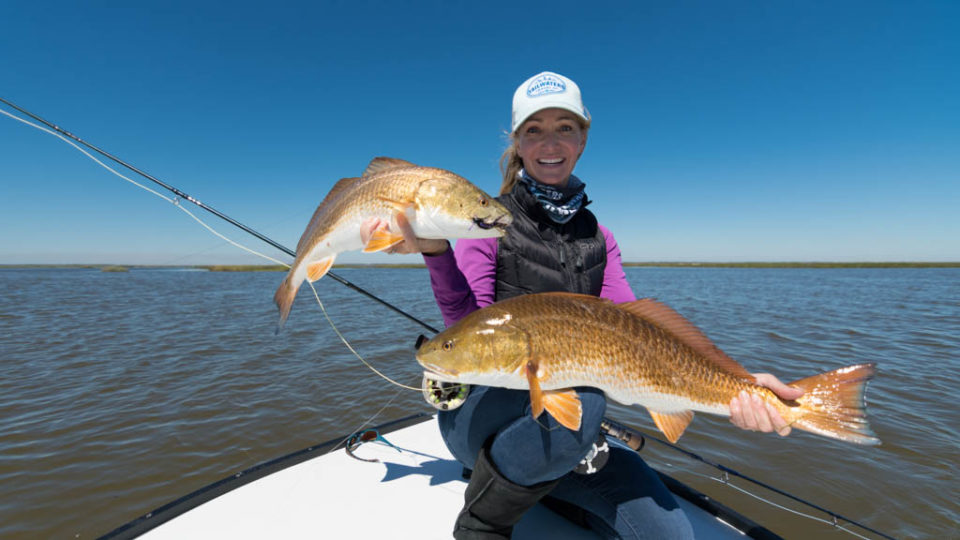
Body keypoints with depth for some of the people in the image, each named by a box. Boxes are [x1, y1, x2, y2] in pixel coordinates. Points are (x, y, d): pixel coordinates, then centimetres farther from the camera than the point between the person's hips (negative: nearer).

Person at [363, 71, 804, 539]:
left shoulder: (598, 238, 8)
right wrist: (435, 252, -36)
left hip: (561, 428, 4)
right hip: (478, 409, -4)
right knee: (580, 396, -36)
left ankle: (537, 481, 12)